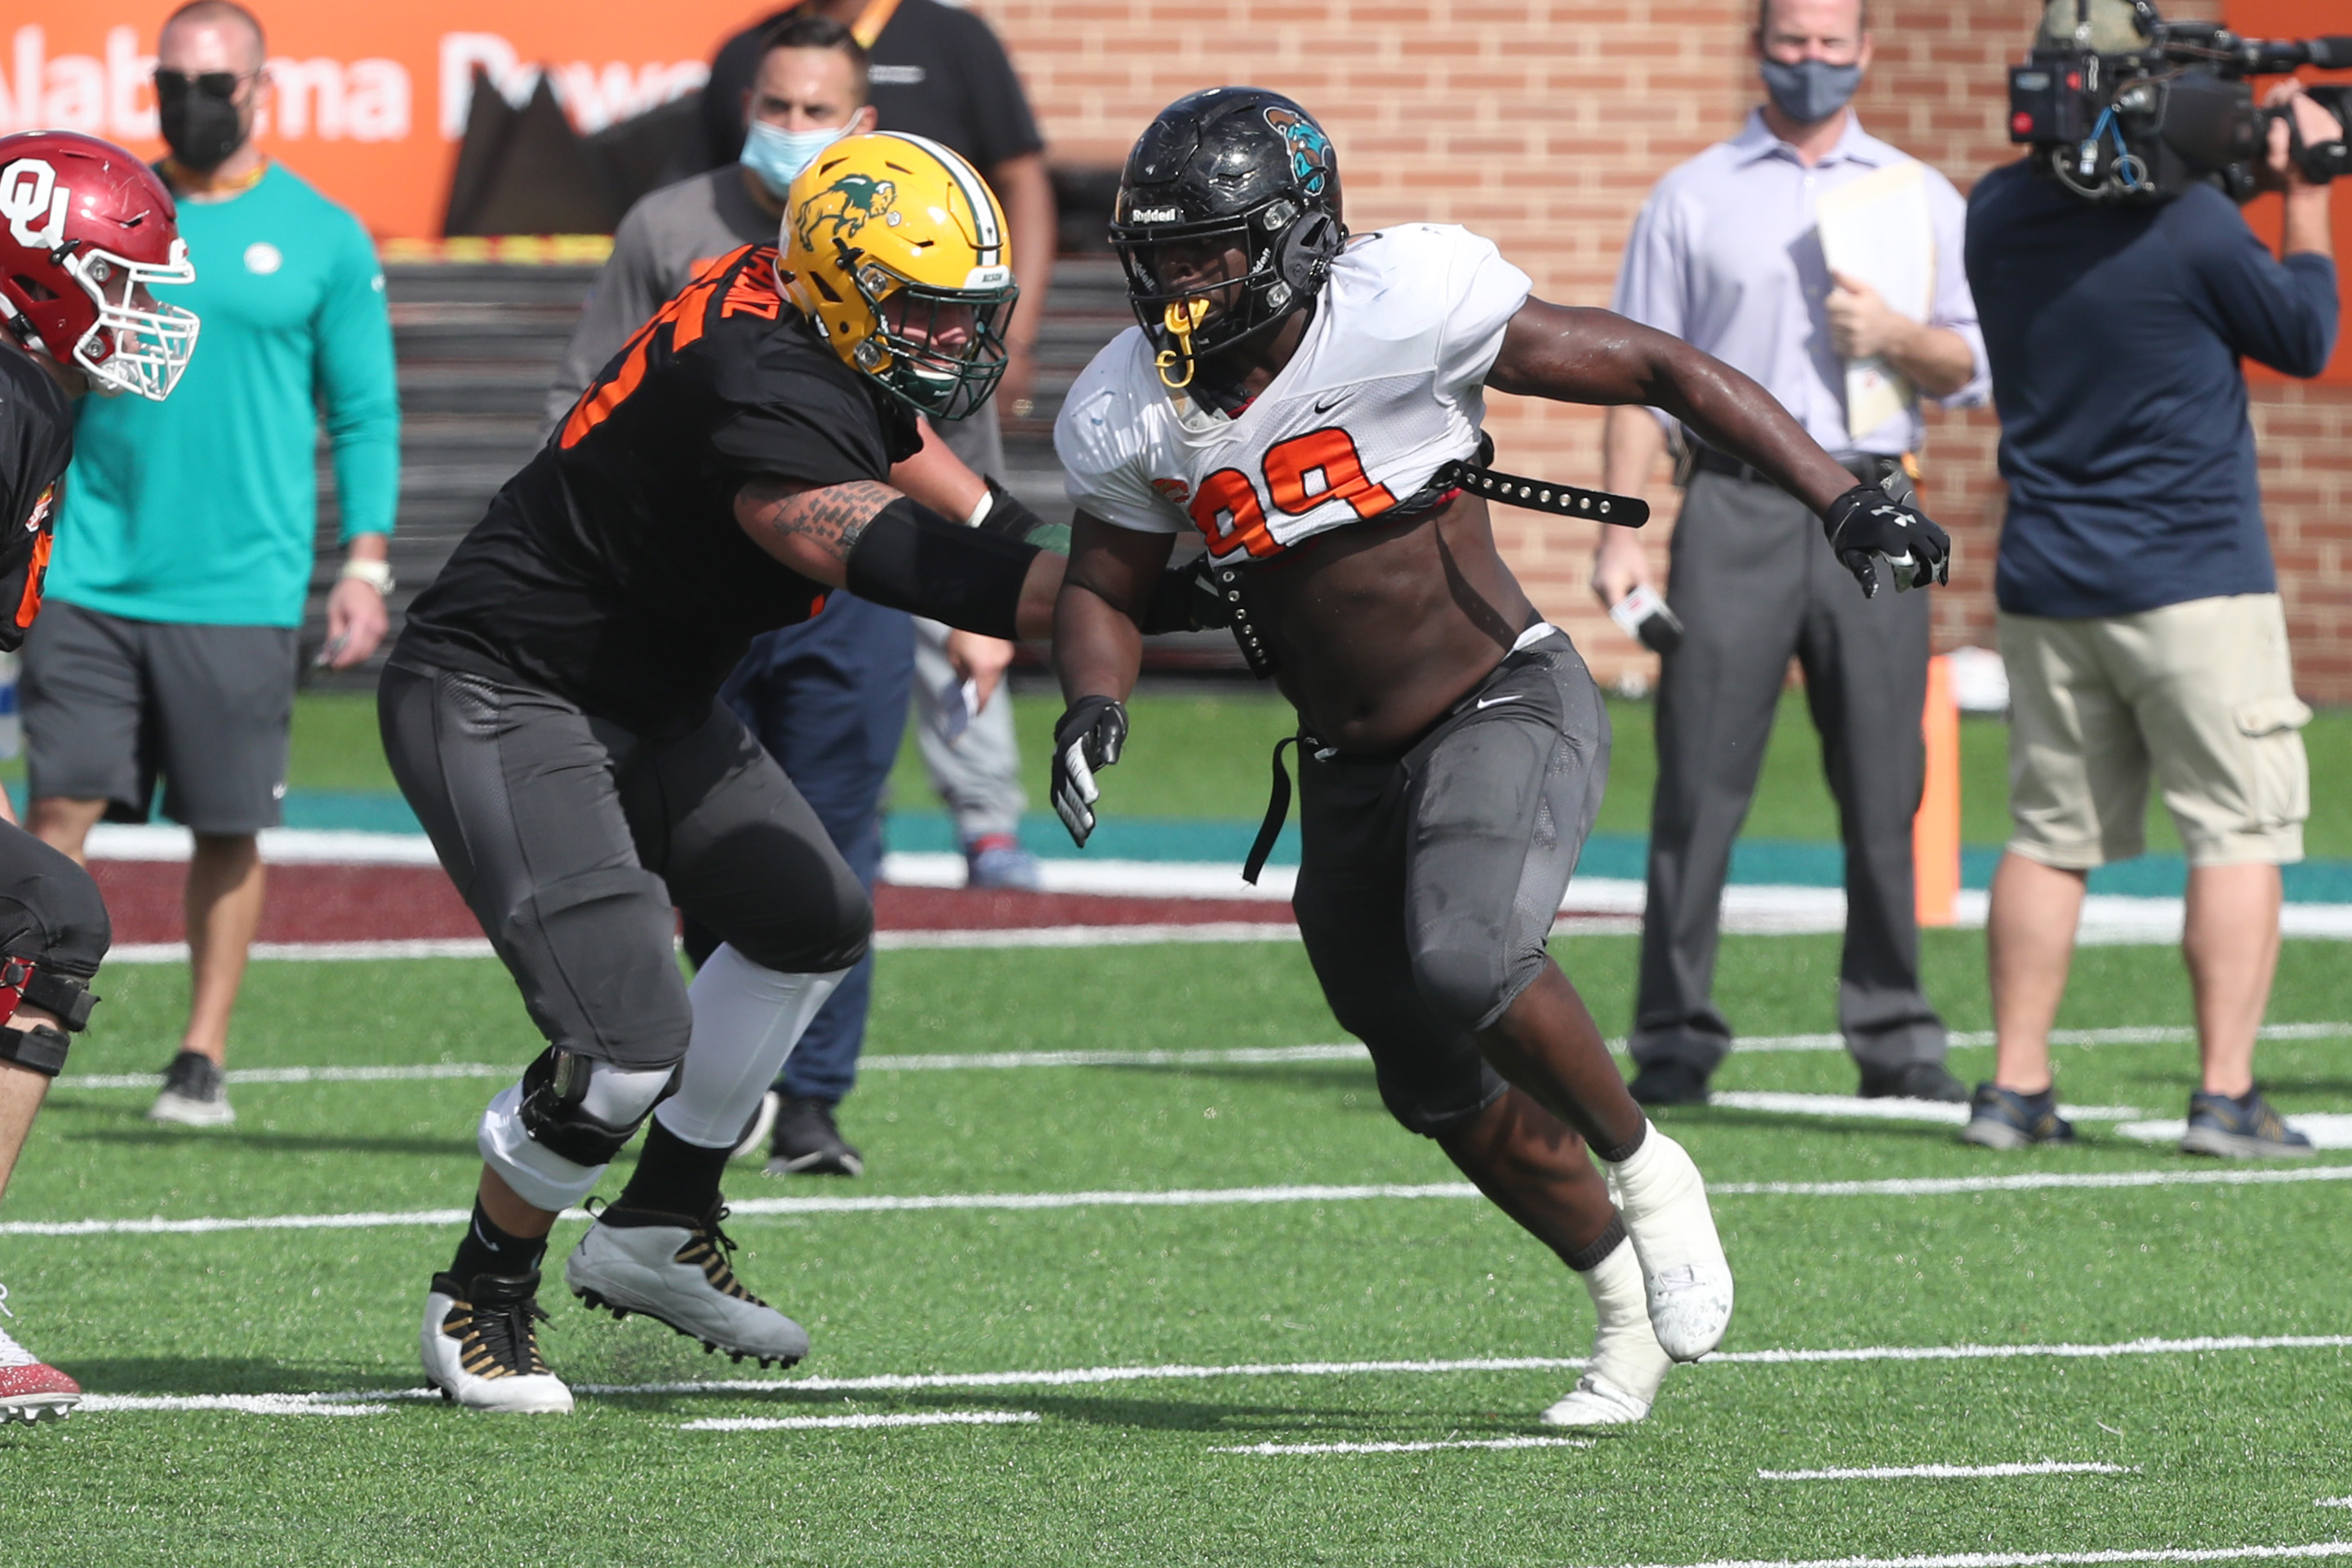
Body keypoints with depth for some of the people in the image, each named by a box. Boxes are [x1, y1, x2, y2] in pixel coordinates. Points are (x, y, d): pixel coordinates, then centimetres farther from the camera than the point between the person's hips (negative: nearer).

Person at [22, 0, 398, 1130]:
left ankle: (203, 1058, 12)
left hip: (240, 594, -1)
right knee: (61, 807, -5)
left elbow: (365, 414, 6)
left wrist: (364, 564, -2)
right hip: (92, 580, 1)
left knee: (228, 831, 2)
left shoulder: (322, 239, 4)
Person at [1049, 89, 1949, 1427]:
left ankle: (1645, 1169, -6)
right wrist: (1095, 704, -12)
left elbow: (1665, 370, -12)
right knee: (1442, 1092, 13)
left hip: (1505, 712, -6)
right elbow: (1104, 588, 11)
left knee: (1467, 963, -33)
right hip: (1351, 771, 6)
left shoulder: (1405, 309, -20)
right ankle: (1631, 1293, 38)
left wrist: (1843, 500, -17)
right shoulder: (1133, 413, -5)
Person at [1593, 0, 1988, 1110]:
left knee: (1884, 790, 1)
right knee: (1700, 781, -5)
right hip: (1736, 506, -1)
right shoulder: (1693, 198, 10)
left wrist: (1896, 337, -9)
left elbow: (1972, 368, 13)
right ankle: (1674, 1040, -2)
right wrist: (1620, 533, -4)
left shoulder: (1921, 199, 15)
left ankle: (1895, 1038, 7)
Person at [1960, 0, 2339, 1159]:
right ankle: (2225, 1096, -7)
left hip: (2045, 584, 6)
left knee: (2050, 837, 12)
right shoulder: (2188, 224, -15)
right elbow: (2303, 340, -1)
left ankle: (2015, 1086, 10)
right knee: (2240, 834, 0)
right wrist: (2305, 195, 10)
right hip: (2190, 577, -6)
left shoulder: (1996, 215, 2)